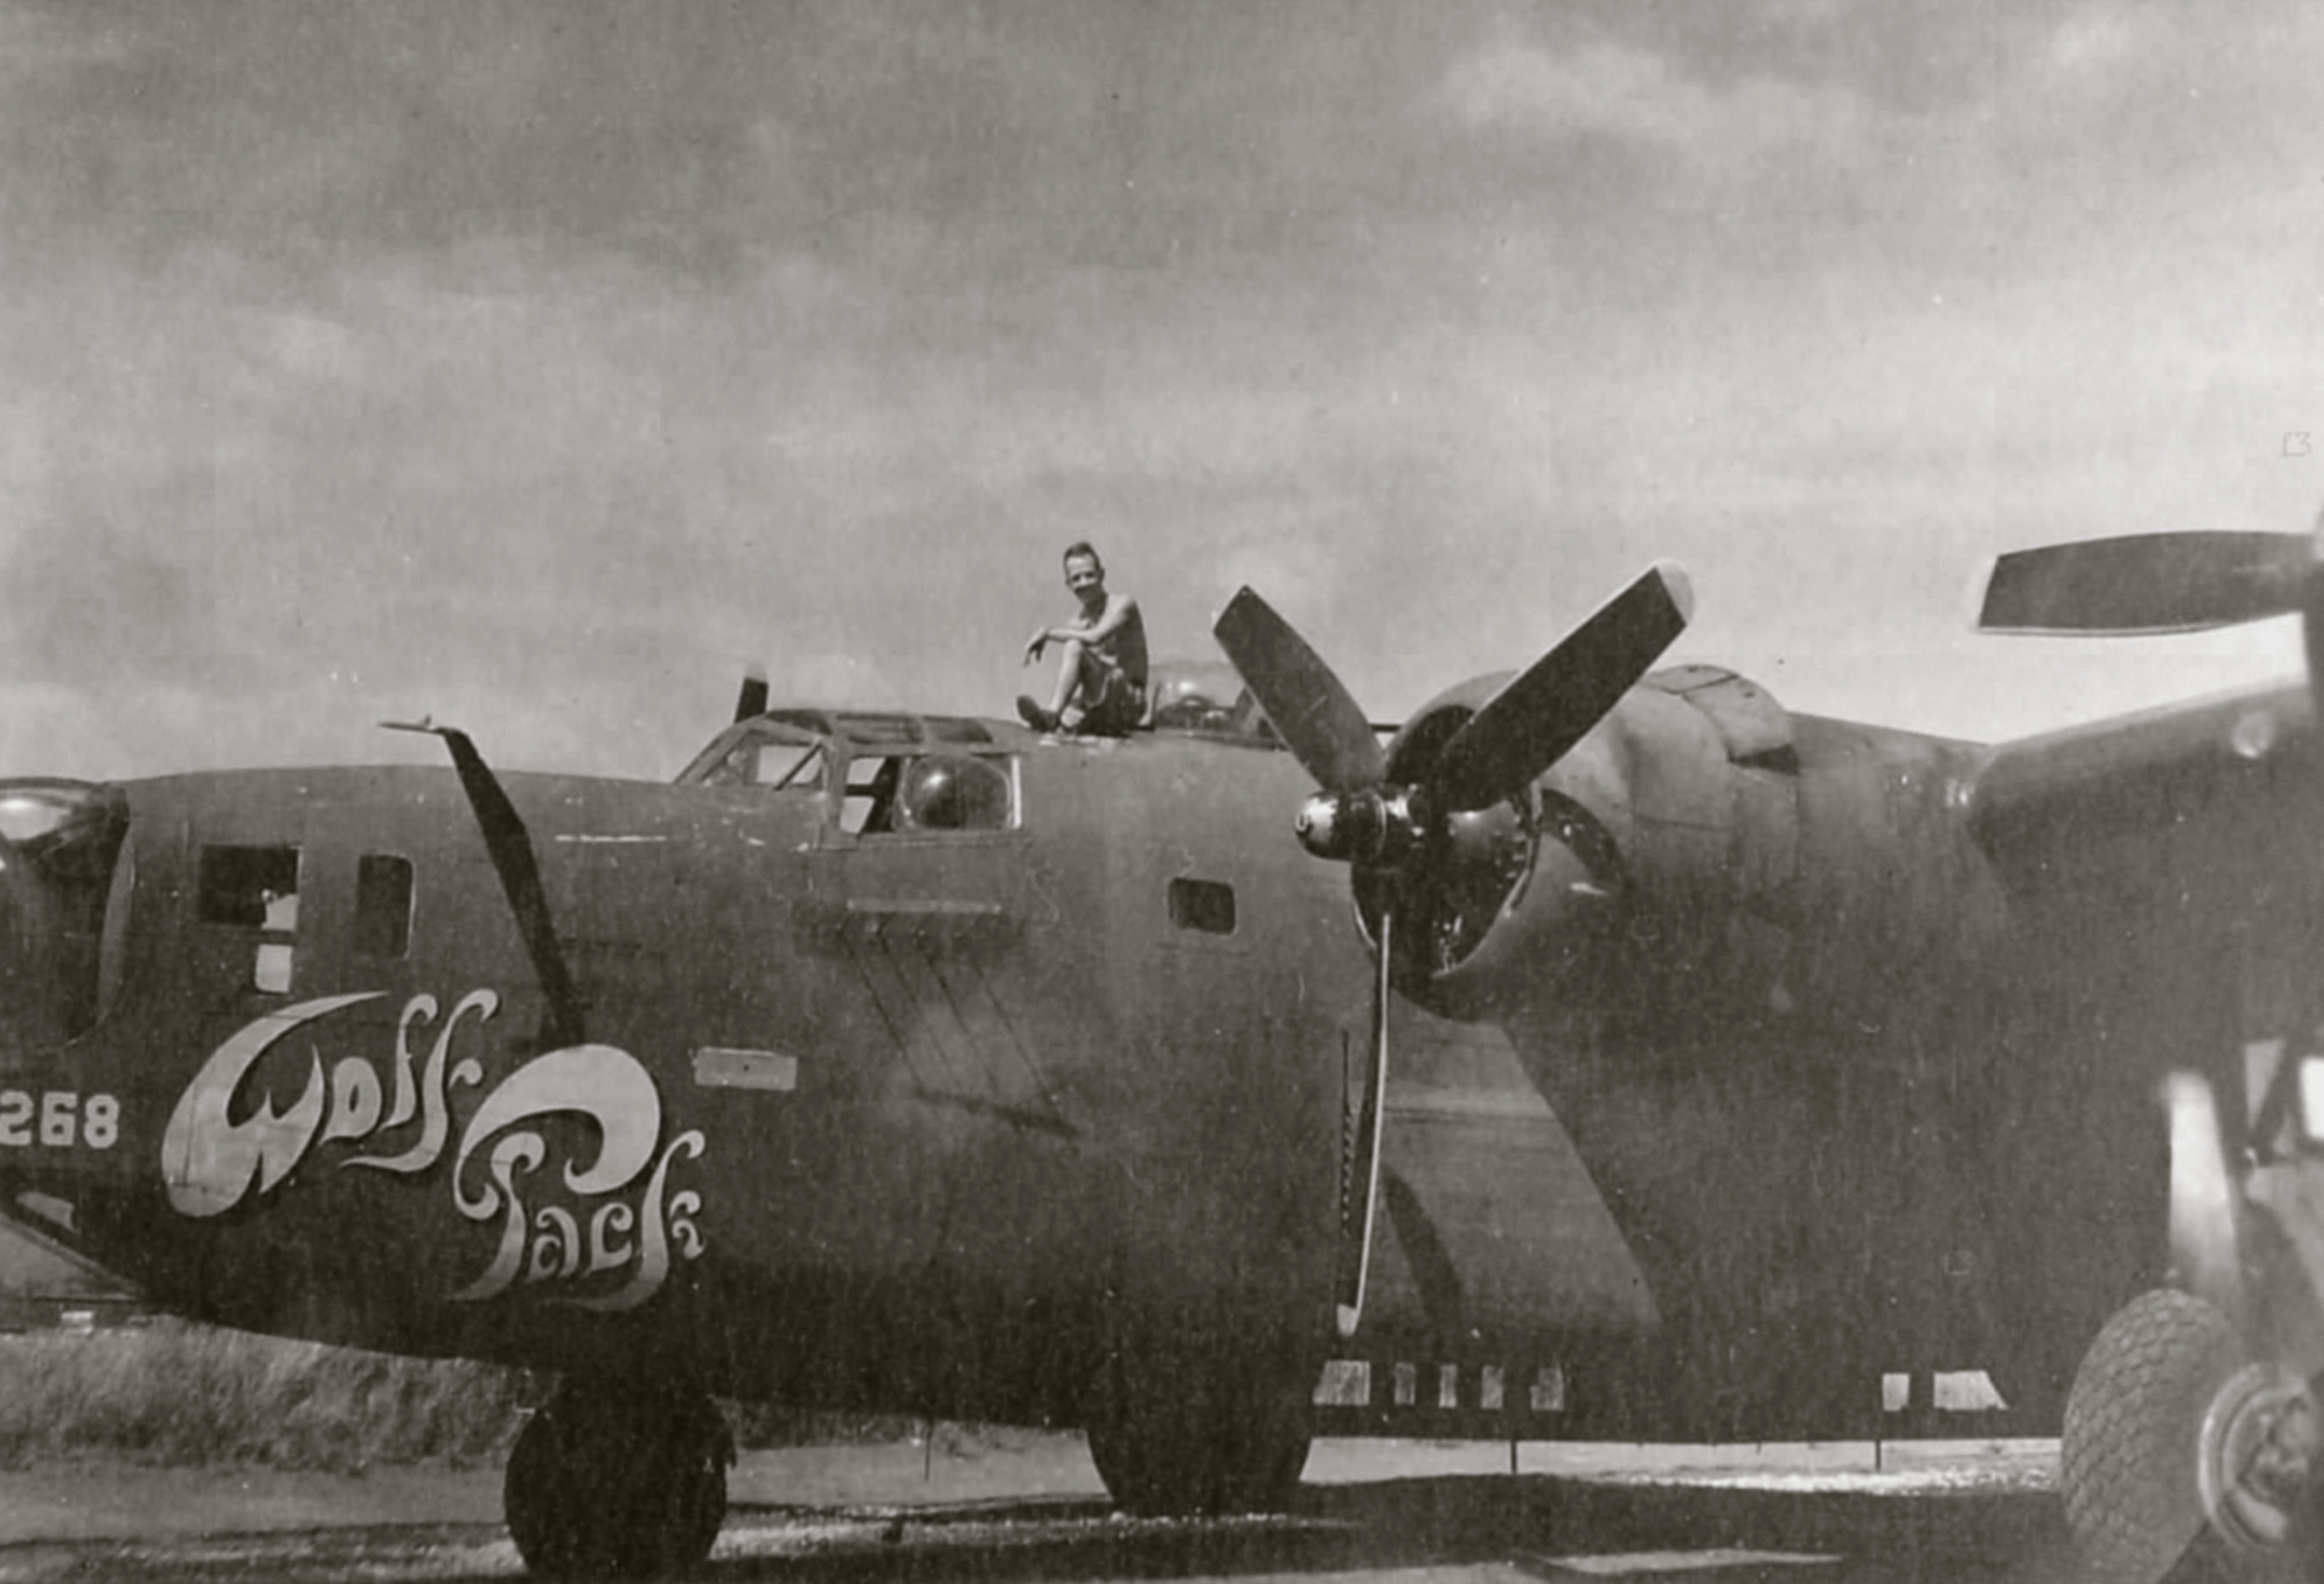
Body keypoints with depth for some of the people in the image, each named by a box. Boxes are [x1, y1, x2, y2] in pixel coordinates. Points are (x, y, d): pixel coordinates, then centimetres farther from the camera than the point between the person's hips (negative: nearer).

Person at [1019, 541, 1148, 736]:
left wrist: (1048, 633, -16)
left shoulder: (1123, 604, -4)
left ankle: (1051, 715, -44)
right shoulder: (1074, 626, 12)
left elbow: (1095, 638, -23)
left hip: (1129, 702, -5)